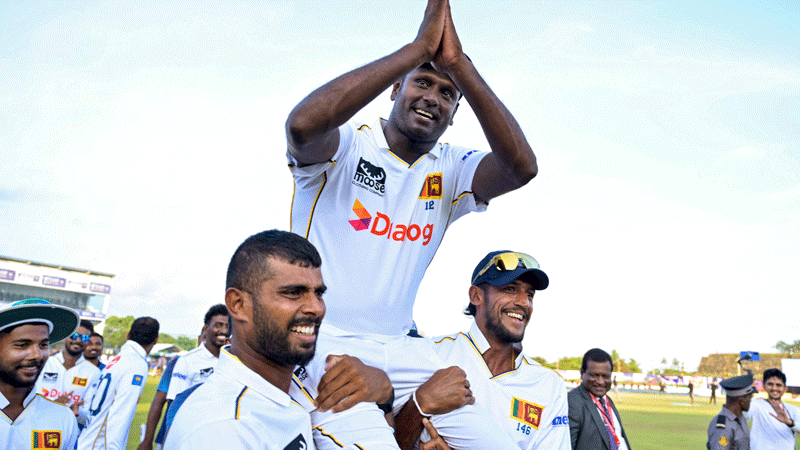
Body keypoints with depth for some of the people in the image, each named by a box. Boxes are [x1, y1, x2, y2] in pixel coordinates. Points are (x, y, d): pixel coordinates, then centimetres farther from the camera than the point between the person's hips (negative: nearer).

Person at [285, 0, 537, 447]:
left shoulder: (449, 171, 7)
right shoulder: (346, 146, -5)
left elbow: (521, 166, -13)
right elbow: (303, 124, -29)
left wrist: (457, 62, -18)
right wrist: (418, 48, -25)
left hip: (400, 352, 5)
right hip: (325, 345, -5)